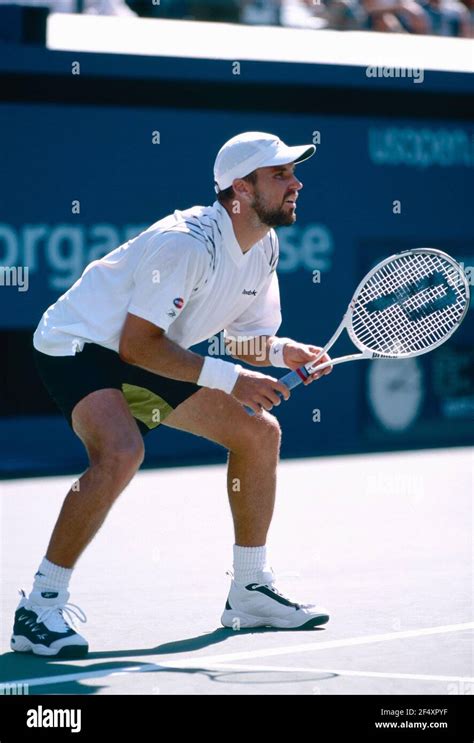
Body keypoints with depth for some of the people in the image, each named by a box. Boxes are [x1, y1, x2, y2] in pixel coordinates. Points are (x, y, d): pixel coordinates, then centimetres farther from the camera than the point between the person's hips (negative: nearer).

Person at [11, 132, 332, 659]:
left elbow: (248, 338, 9)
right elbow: (137, 344, -29)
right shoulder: (186, 243, -29)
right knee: (121, 452, -35)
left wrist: (286, 352, -14)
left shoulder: (263, 249, -1)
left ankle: (250, 592, 21)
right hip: (76, 344, -9)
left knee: (258, 432, 7)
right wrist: (228, 377, -30)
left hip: (149, 356, 10)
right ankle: (39, 610, -26)